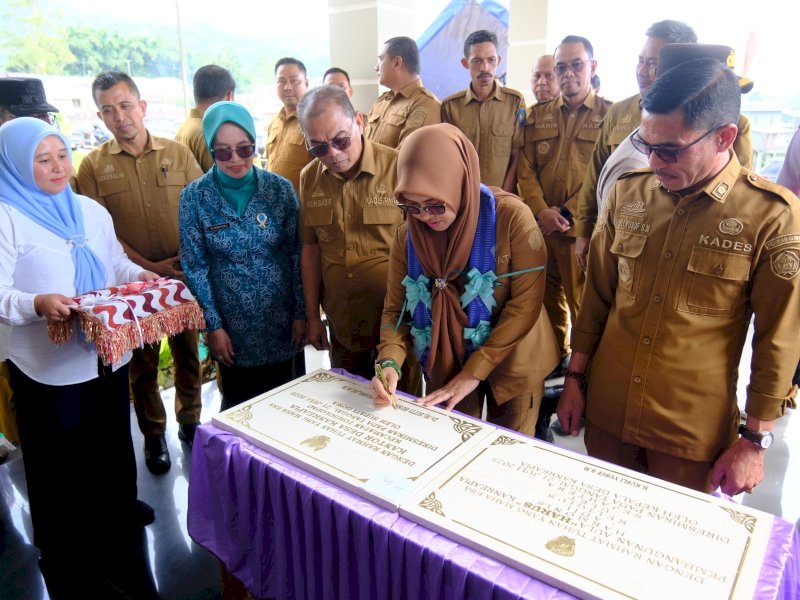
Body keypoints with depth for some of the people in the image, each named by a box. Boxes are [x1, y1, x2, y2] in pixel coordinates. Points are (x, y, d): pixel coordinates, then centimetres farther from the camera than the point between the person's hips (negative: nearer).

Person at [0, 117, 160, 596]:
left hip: (109, 356, 5)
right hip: (49, 370, -5)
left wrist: (140, 275, -5)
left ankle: (118, 513, 49)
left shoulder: (92, 211, 8)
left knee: (114, 446, 22)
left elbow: (117, 264, 15)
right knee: (60, 464, 12)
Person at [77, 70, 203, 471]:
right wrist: (149, 266, -13)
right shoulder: (93, 165, 1)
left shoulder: (178, 153, 2)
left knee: (188, 354, 13)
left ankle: (190, 420, 33)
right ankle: (153, 434, 30)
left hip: (185, 275, 1)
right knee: (142, 363, 12)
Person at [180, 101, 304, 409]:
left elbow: (297, 254, -2)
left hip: (281, 322, 1)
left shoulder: (280, 188, -6)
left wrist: (300, 313, -3)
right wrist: (213, 325, -5)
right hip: (232, 326, 0)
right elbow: (194, 266, -4)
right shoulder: (194, 196, -7)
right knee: (238, 405, 16)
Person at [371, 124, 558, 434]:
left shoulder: (511, 217, -22)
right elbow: (395, 308, -5)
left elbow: (525, 304, -21)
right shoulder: (407, 236, -10)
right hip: (445, 364, 3)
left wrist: (474, 371, -22)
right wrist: (390, 362, -24)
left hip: (511, 363, -2)